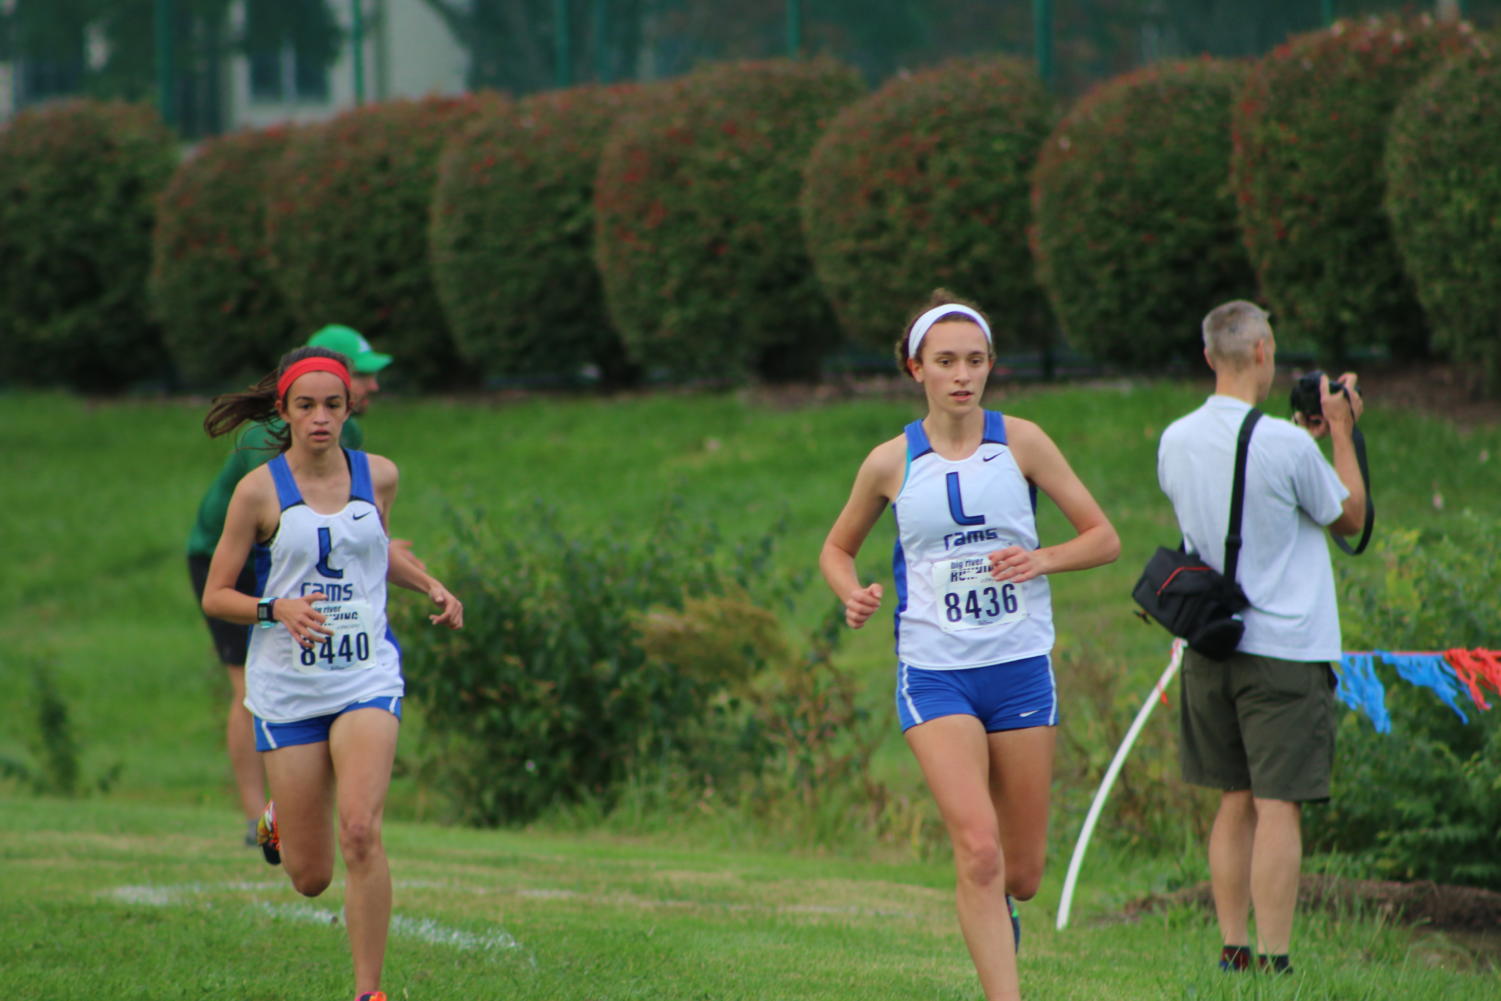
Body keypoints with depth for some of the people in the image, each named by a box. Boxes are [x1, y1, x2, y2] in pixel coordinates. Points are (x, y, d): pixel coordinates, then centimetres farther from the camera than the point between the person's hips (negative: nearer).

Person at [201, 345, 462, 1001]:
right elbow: (215, 596, -2)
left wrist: (430, 585, 7)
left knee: (361, 832, -21)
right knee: (310, 878, 3)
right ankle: (280, 819, 41)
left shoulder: (379, 476, 4)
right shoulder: (259, 490, -6)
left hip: (367, 676, 1)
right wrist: (278, 609, -20)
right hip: (287, 685, -1)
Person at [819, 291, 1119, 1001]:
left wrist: (1043, 560, -15)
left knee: (1022, 874, 7)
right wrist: (854, 596, -5)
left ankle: (993, 906, 43)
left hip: (1021, 668, 1)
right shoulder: (891, 462, 1)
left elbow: (1103, 538, 5)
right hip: (933, 672, -1)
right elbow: (837, 549, 17)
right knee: (978, 849, -19)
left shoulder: (1020, 442, 1)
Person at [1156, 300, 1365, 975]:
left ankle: (1232, 951, 13)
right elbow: (1350, 516, -1)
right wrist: (1340, 433, 8)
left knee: (1235, 804, 13)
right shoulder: (1284, 446, -16)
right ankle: (1273, 962, -6)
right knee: (1279, 807, -5)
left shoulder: (1175, 443, 3)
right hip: (1285, 649, -6)